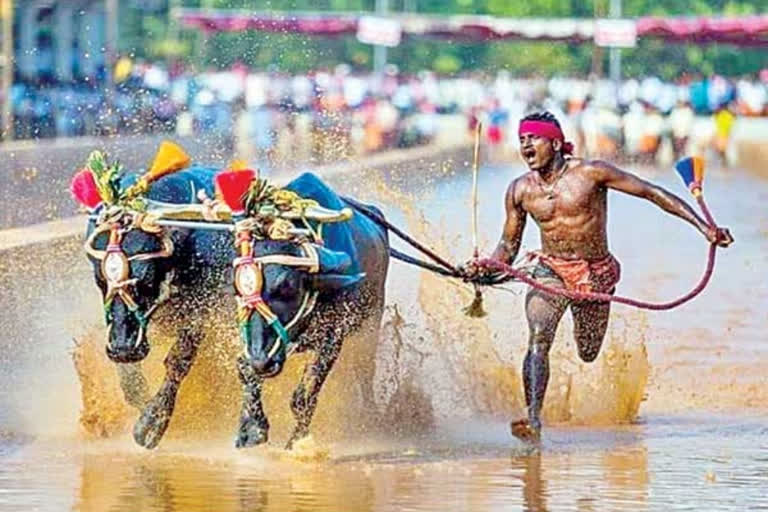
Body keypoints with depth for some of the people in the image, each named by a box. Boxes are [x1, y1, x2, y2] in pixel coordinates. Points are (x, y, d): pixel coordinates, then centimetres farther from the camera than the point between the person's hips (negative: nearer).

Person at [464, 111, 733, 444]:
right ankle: (533, 419, -32)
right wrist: (485, 268, -14)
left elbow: (653, 193, -11)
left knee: (588, 355, 13)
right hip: (550, 270, 1)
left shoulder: (590, 173, -14)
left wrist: (703, 227, -16)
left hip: (596, 275, -1)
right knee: (538, 341, -25)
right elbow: (509, 245, 9)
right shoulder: (520, 190, -2)